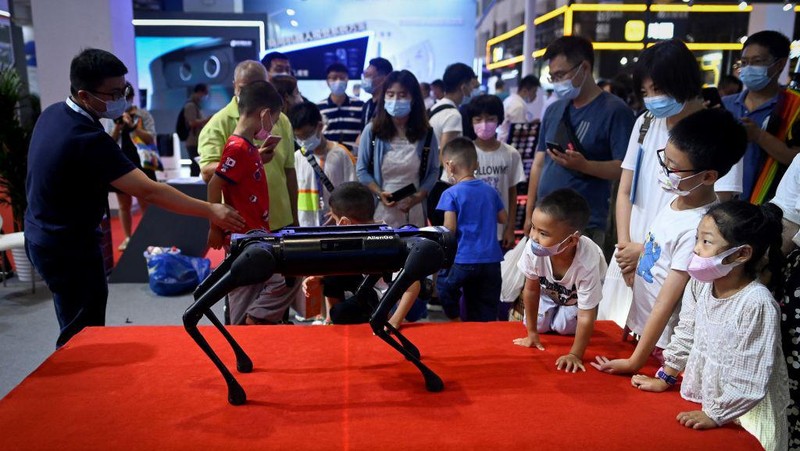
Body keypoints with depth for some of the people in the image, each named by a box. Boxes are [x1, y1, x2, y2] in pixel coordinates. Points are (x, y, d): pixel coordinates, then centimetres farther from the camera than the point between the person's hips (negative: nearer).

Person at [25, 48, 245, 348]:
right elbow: (149, 191, -32)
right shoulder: (88, 140, -29)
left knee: (76, 329, 19)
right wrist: (209, 211, -29)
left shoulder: (53, 114, 0)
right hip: (68, 248, -9)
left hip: (42, 235, 9)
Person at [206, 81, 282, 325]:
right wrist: (216, 228, -12)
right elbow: (214, 185, -18)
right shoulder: (238, 147, -18)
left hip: (256, 234, 9)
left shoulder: (249, 147, 10)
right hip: (245, 237, -9)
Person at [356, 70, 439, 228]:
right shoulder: (372, 131, -1)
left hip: (414, 211, 1)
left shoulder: (426, 134, 2)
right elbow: (362, 170, 3)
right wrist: (379, 193, -12)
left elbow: (433, 170, 7)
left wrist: (419, 196, -9)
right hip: (380, 210, -1)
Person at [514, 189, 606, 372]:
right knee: (539, 324, -1)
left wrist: (575, 355, -34)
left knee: (564, 326, -7)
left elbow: (586, 317, -37)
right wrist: (532, 333, -14)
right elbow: (531, 290, -22)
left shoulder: (587, 264, -47)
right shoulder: (533, 249, -40)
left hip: (578, 294, -2)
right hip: (548, 289, 2)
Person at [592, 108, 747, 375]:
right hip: (640, 327, 7)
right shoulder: (677, 201, -4)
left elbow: (666, 303, -23)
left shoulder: (696, 228, -28)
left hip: (662, 341, -7)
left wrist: (634, 362, -16)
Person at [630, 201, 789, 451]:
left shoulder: (757, 304, -24)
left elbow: (749, 377, -21)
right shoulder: (699, 284, -6)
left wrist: (716, 415, -17)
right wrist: (664, 378, 10)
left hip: (743, 413, -5)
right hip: (700, 400, 6)